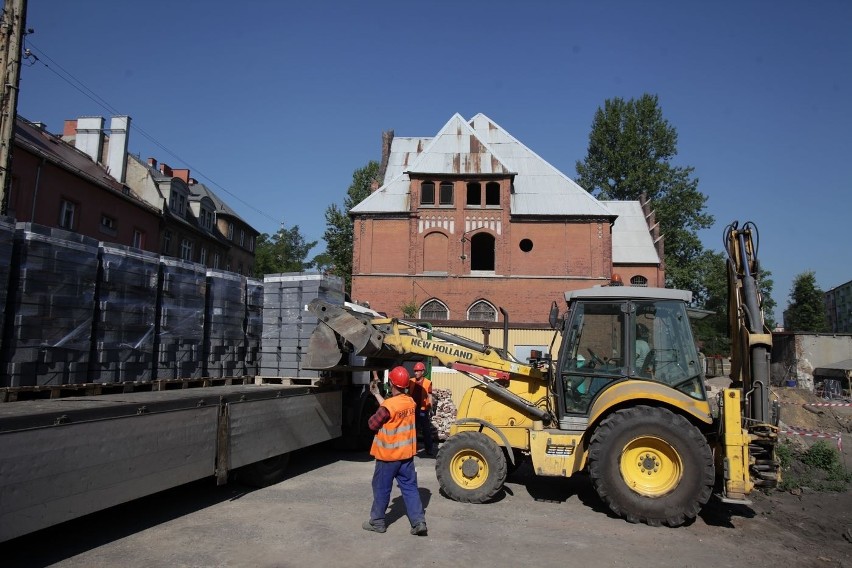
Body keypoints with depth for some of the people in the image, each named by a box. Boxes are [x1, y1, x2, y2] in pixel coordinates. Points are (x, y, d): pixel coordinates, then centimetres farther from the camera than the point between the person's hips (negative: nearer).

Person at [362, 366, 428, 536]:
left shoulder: (388, 406, -23)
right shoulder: (410, 402, -2)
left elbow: (372, 424, -14)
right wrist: (376, 393, 18)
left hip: (388, 455, -5)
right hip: (406, 454, 6)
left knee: (381, 489, 10)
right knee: (410, 487, 10)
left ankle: (377, 522, 23)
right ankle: (419, 522, 5)